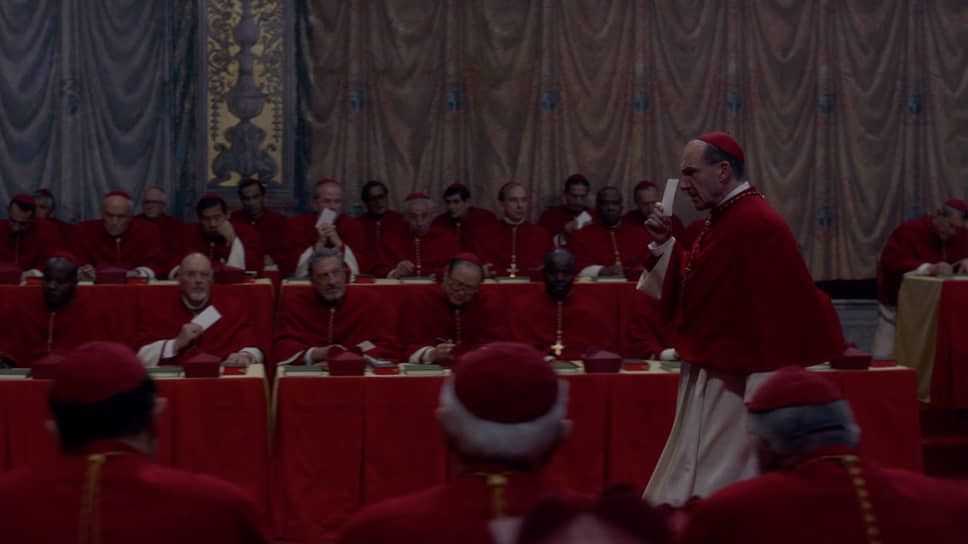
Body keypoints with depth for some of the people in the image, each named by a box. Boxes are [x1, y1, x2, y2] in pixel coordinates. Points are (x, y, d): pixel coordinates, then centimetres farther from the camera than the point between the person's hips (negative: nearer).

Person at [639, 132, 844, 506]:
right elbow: (686, 293, 19)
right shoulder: (723, 222, 11)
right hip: (712, 381, 10)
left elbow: (778, 313, -24)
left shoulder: (757, 226, -20)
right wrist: (665, 246, 5)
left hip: (738, 384, -10)